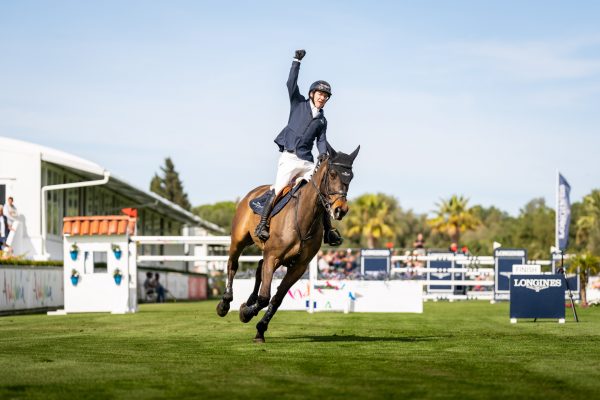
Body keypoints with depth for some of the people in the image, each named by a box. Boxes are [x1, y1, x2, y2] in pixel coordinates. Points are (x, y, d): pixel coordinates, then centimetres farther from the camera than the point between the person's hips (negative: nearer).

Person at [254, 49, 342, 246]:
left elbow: (321, 140, 12)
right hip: (289, 157, -4)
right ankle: (262, 224, -20)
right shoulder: (299, 104, 10)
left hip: (307, 161, 4)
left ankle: (328, 230, 1)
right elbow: (291, 83, 0)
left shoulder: (322, 120, 19)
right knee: (278, 189, -19)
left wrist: (323, 154, -9)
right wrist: (297, 61, -5)